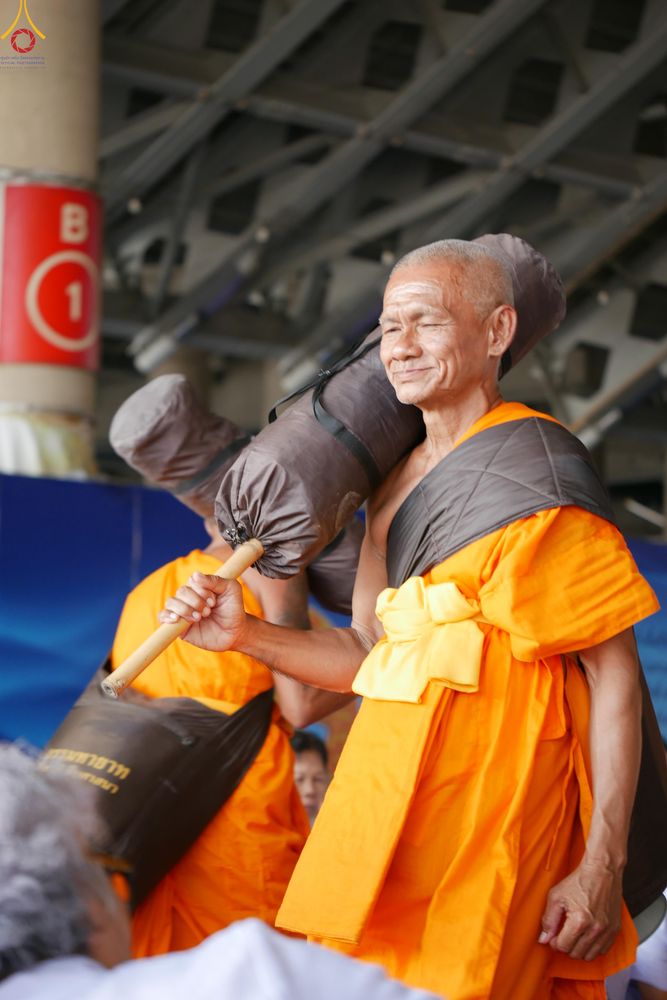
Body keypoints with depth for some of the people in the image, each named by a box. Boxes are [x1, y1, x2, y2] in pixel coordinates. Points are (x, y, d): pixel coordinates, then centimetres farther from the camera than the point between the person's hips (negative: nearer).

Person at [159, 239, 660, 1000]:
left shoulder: (534, 473, -7)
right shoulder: (398, 483, 17)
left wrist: (601, 867, -16)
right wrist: (245, 634, 2)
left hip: (489, 813, -7)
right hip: (389, 796, 8)